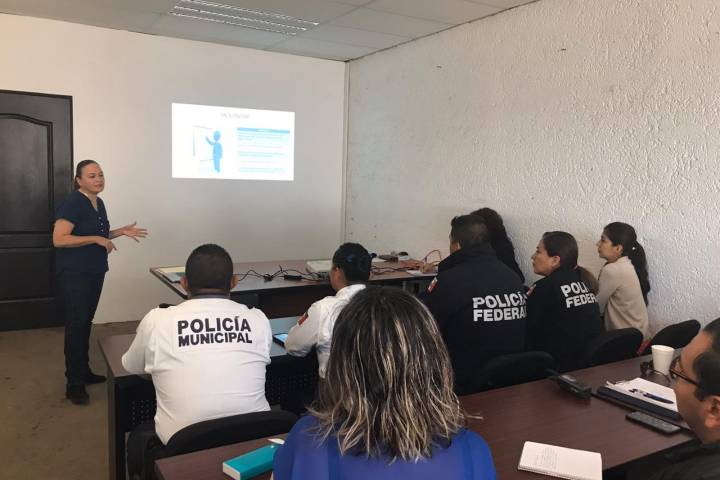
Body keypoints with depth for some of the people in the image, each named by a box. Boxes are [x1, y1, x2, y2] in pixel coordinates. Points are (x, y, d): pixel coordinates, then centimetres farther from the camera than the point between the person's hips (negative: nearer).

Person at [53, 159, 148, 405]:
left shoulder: (99, 203, 10)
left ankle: (83, 371, 27)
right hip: (74, 273, -8)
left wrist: (120, 232, 8)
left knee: (86, 323, 15)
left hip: (95, 272, 8)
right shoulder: (72, 203, -16)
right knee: (76, 325, -7)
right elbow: (58, 239, -22)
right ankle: (74, 383, 0)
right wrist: (97, 239, -24)